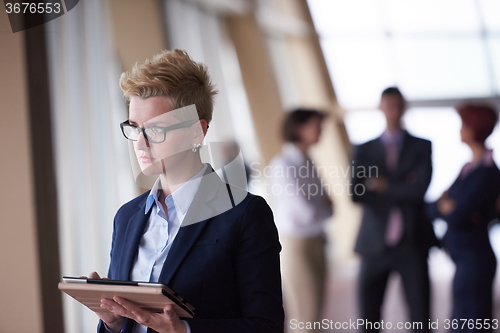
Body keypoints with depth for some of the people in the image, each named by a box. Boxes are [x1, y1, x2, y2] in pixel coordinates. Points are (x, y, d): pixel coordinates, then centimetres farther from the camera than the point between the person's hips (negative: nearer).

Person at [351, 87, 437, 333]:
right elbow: (357, 193, -6)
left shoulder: (421, 147, 6)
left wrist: (383, 186, -5)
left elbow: (420, 188, -10)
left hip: (412, 242, -1)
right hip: (375, 243, 1)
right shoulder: (365, 150, 9)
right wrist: (402, 188, -10)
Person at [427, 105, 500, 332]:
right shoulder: (469, 168, 13)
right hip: (464, 256, 9)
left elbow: (457, 217, -20)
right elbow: (432, 209, 13)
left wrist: (445, 206, 0)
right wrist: (445, 206, -9)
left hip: (473, 259, -9)